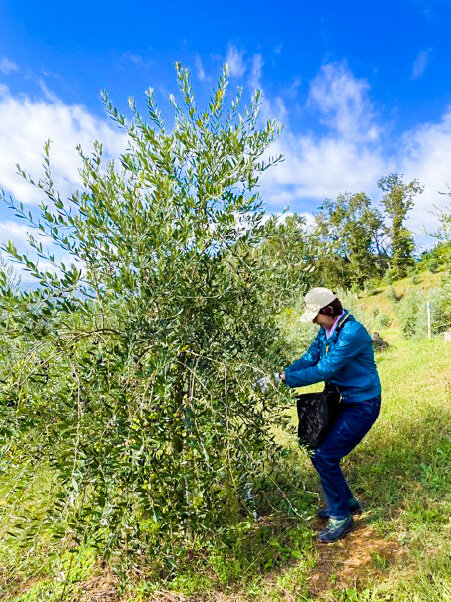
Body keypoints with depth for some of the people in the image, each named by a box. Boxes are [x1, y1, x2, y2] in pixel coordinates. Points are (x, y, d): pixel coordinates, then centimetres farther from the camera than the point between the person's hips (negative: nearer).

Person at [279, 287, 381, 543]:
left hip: (362, 405, -9)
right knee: (316, 450, 13)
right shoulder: (327, 330, 1)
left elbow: (325, 370, -29)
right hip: (342, 401, 9)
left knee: (326, 457, -11)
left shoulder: (352, 333, -28)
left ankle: (341, 517, 12)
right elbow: (310, 358, 1)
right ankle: (347, 501, 34)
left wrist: (288, 378, -24)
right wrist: (281, 373, -13)